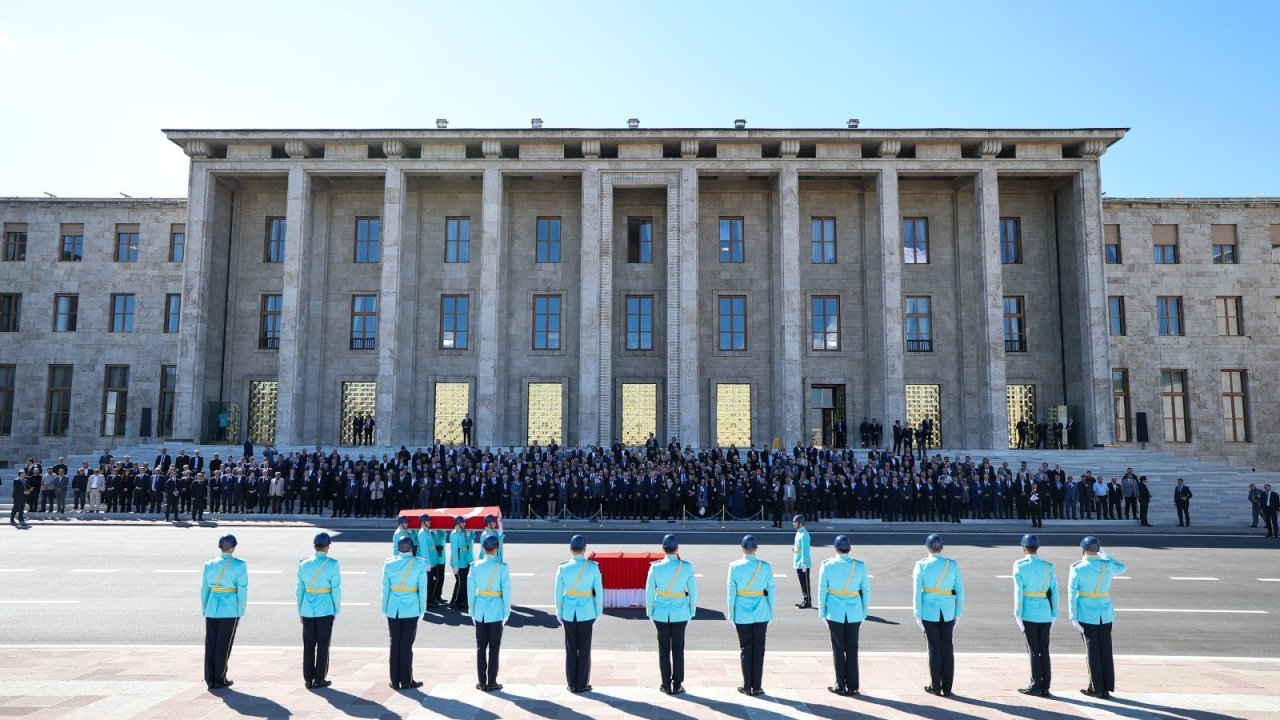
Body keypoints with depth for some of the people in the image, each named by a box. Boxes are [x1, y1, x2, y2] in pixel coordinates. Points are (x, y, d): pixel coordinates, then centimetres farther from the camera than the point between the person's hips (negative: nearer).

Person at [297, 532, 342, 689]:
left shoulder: (303, 564, 1)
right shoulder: (332, 564, -10)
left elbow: (300, 589, 5)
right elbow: (336, 588, -9)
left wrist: (300, 610, 14)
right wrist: (337, 609, 1)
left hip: (307, 610, 3)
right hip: (325, 610, -3)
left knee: (308, 645, 10)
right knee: (322, 645, 5)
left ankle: (308, 679, 14)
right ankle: (319, 680, 9)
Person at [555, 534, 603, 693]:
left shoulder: (563, 568, -7)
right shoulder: (593, 567, -9)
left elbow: (558, 593, -2)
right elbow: (599, 592, -5)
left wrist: (559, 614, 10)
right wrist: (598, 613, 7)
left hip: (568, 612, 1)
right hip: (586, 613, -1)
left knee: (570, 649, 10)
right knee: (584, 649, 8)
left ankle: (572, 685, 16)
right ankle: (582, 685, 13)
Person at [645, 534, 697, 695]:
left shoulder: (655, 567, -11)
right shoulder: (687, 567, -11)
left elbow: (649, 592, -6)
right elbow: (693, 591, -5)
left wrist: (650, 613, 7)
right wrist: (692, 612, 8)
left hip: (661, 613, 0)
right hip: (680, 613, 0)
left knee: (664, 649, 11)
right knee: (678, 649, 10)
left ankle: (666, 685, 15)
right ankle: (677, 685, 15)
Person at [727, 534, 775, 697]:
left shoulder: (734, 566, -10)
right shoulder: (766, 567, -7)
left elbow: (731, 592, -6)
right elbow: (771, 591, -3)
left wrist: (731, 614, 4)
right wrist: (770, 612, 9)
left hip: (742, 613, -1)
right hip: (761, 613, 1)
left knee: (745, 648, 9)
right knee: (759, 648, 9)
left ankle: (747, 687, 14)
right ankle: (756, 687, 13)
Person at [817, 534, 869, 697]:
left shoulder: (827, 565, -8)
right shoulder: (860, 566, -4)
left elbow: (822, 590, -5)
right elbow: (866, 591, 1)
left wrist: (822, 612, 5)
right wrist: (864, 613, 11)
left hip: (834, 612, -1)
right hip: (854, 613, 1)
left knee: (838, 649, 8)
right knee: (852, 649, 10)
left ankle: (840, 686, 12)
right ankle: (852, 686, 14)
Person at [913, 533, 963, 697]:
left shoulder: (922, 565, -8)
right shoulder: (953, 565, -1)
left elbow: (917, 591, -9)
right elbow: (959, 590, 1)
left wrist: (917, 615, -3)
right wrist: (958, 613, 9)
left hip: (929, 611, -2)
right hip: (948, 612, 2)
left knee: (934, 648, 6)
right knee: (947, 648, 8)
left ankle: (935, 687, 14)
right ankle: (947, 688, 13)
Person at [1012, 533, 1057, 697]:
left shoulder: (1019, 565, -5)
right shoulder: (1048, 566, 4)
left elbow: (1018, 591, -9)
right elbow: (1054, 591, 3)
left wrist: (1017, 615, -5)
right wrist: (1054, 615, 9)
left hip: (1028, 612, -3)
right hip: (1045, 613, 3)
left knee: (1033, 650, 3)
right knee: (1044, 650, 8)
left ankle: (1036, 686, 6)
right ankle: (1045, 687, 11)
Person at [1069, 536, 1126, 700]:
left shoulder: (1077, 568, -11)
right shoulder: (1108, 565, -4)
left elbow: (1072, 594, -11)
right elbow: (1122, 568, 21)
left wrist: (1073, 617, -6)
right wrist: (1105, 555, 27)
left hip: (1086, 614, -3)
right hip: (1105, 614, 3)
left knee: (1093, 652, 5)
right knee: (1105, 651, 10)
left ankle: (1097, 689, 10)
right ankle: (1106, 688, 15)